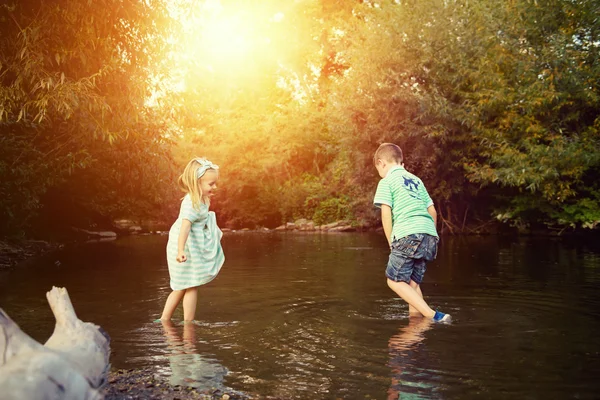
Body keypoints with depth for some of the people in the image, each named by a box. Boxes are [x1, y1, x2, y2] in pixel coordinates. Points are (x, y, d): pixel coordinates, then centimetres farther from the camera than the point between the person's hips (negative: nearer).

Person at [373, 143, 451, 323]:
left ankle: (433, 316, -11)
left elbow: (386, 214, -4)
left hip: (408, 234, -7)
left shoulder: (386, 182, 6)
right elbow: (432, 211, 23)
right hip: (430, 235, 7)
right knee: (413, 282, 15)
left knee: (394, 280, 0)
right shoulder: (416, 180, 25)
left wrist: (391, 242, 4)